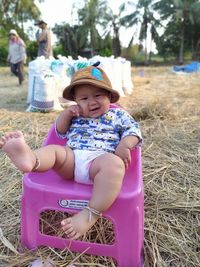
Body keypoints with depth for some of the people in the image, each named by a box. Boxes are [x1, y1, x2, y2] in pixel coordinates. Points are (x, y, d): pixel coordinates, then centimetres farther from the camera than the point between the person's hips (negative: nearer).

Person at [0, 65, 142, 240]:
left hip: (100, 159, -4)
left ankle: (90, 215, -45)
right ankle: (31, 159, -55)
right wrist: (66, 115, 8)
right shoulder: (76, 116, 25)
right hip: (71, 157, 4)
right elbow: (60, 132, 27)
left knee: (114, 163, -35)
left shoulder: (118, 114, 17)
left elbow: (133, 130, 10)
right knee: (52, 149, -19)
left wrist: (125, 145, -11)